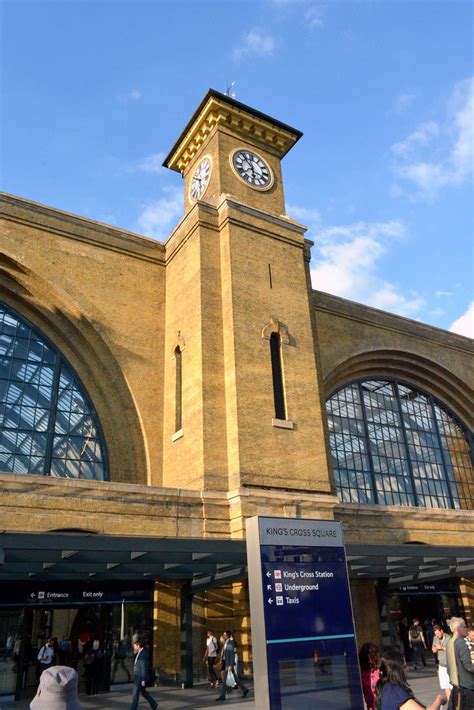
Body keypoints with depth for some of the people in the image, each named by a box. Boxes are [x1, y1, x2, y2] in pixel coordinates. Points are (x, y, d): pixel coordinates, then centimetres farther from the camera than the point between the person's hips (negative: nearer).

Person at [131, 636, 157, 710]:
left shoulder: (143, 654, -21)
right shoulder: (140, 653, 10)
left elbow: (144, 668, -22)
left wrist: (143, 680, -22)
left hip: (140, 678, -10)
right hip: (138, 677, 10)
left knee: (135, 695, -3)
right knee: (143, 692, 18)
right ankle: (153, 704, 28)